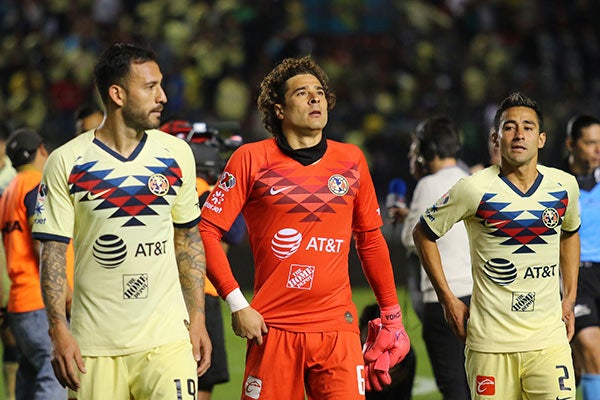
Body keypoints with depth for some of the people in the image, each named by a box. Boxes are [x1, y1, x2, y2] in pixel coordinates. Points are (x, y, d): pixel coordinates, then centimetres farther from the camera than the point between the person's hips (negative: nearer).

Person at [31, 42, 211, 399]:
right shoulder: (66, 162, -2)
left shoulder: (176, 154, 8)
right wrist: (59, 330, -10)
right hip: (95, 343, -1)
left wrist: (197, 319, 10)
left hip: (166, 338, 2)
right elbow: (54, 251, -1)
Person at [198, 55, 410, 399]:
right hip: (273, 329, -2)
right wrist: (236, 304, -8)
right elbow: (207, 229, -2)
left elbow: (370, 239, 19)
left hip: (338, 326, 2)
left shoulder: (351, 160, 11)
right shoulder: (252, 159, 0)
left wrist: (391, 313, 18)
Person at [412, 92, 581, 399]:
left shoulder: (564, 186, 4)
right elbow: (423, 233, 5)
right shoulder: (475, 189, -7)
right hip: (490, 343, -3)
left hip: (549, 340, 3)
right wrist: (448, 299, 2)